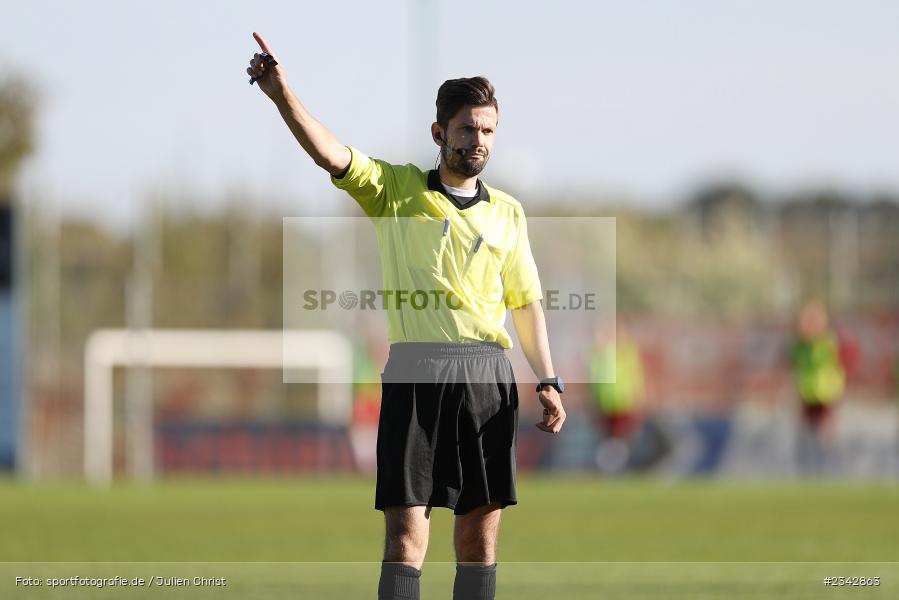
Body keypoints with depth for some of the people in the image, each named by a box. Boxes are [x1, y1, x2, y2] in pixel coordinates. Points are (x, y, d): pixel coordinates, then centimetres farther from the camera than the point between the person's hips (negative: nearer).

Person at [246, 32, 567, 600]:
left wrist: (549, 382, 10)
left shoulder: (507, 212, 16)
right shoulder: (395, 189, 7)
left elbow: (527, 302, 18)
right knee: (406, 526, -9)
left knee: (481, 530, 4)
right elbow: (331, 153, -8)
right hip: (415, 371, -3)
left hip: (488, 375, 3)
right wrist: (282, 94, -24)